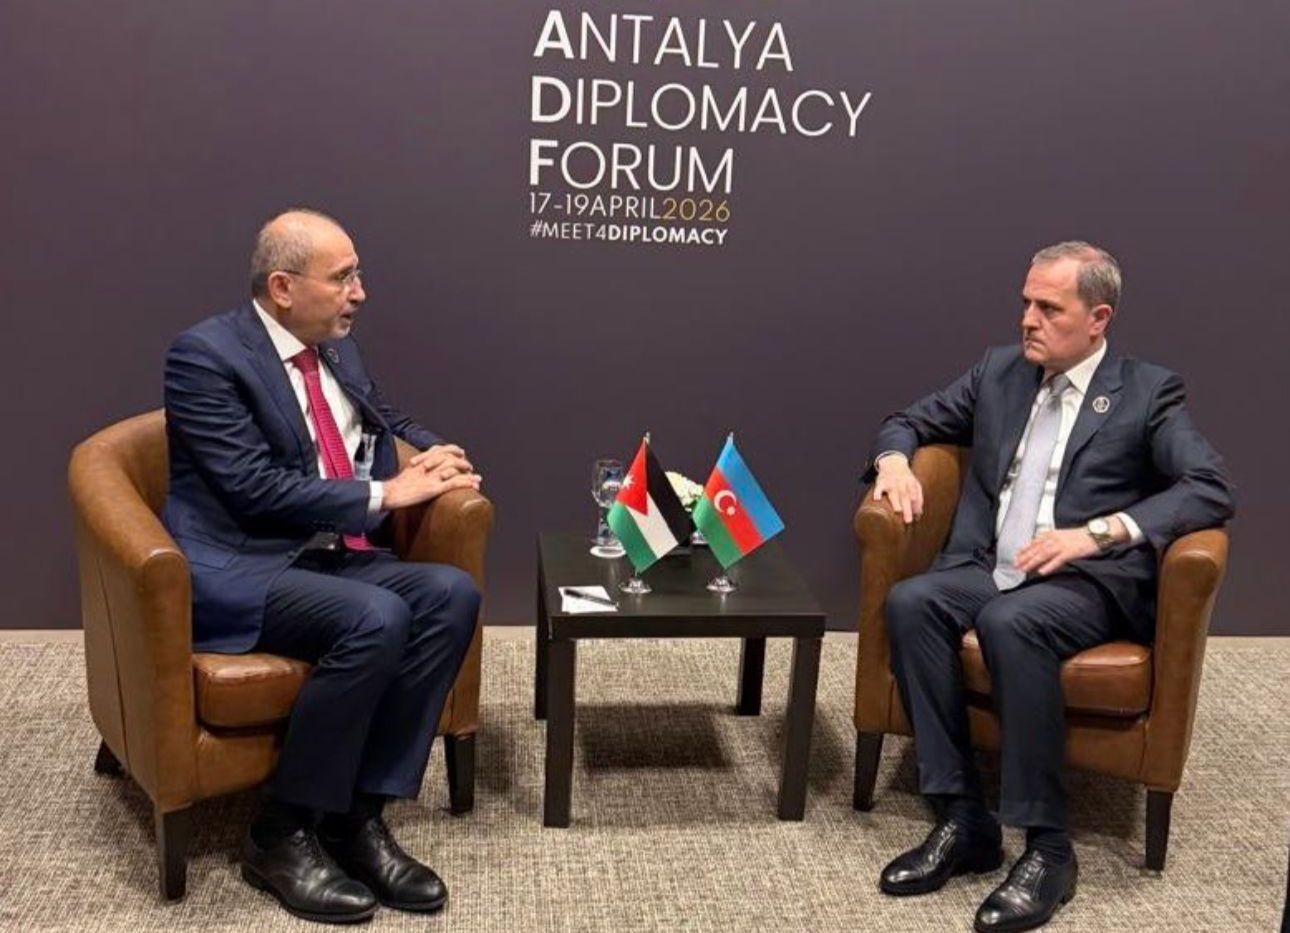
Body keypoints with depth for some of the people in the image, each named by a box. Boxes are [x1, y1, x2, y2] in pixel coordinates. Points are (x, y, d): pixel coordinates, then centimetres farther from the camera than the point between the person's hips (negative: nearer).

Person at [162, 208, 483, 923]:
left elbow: (388, 421, 30)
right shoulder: (205, 353, -10)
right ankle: (280, 833, -14)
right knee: (376, 618, -32)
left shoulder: (339, 350, 13)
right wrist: (383, 494, -14)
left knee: (450, 592, -19)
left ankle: (359, 813, -13)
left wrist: (431, 456, 7)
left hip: (328, 557, 7)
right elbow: (254, 487, -18)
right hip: (234, 568, -7)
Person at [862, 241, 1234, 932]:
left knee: (1010, 621, -37)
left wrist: (1099, 531, -20)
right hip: (987, 568, 5)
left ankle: (1047, 847, -24)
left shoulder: (1147, 391, 3)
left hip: (1087, 583, -4)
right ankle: (962, 820, -21)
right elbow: (910, 421, 25)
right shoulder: (999, 371, 16)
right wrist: (894, 460, 0)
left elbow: (1212, 490, -8)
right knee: (909, 603, -27)